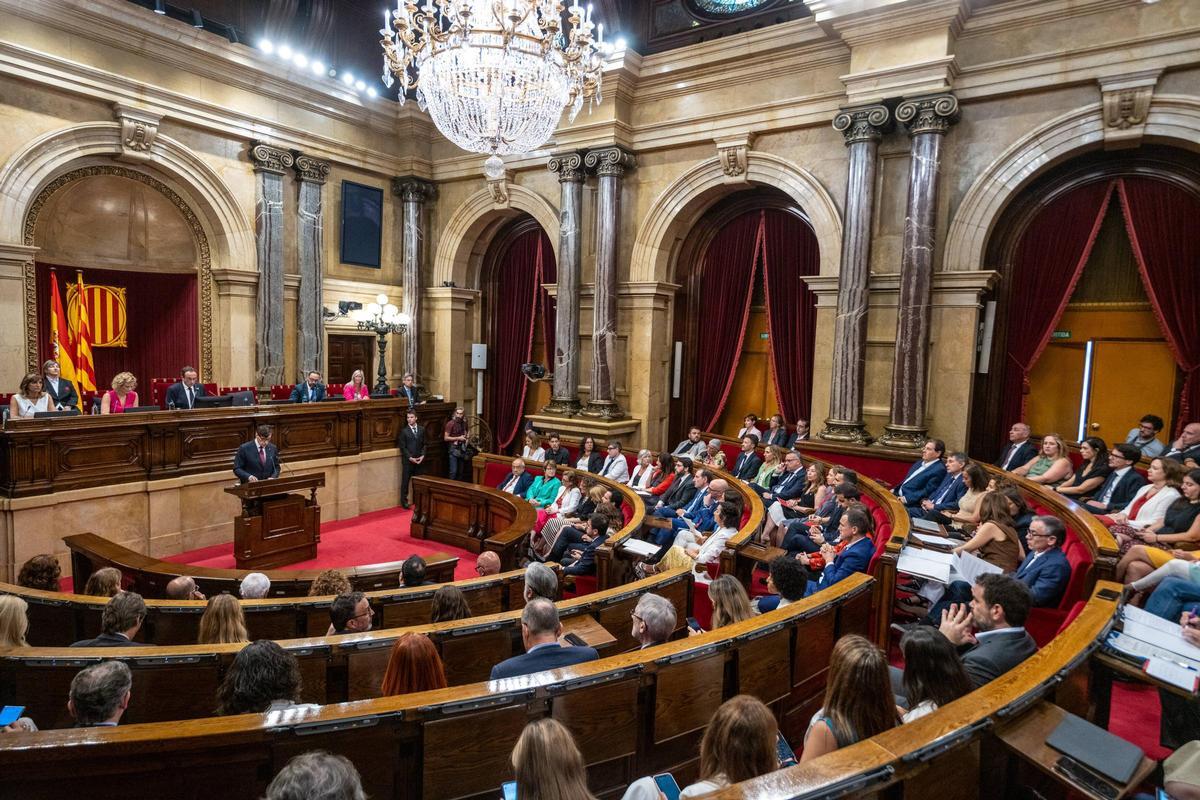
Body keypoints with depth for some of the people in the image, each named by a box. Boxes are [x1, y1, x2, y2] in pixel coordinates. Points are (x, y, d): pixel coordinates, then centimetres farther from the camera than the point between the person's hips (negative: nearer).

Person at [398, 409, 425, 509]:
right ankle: (404, 501, 9)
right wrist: (410, 458, -12)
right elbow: (402, 447, -5)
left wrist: (422, 456, -4)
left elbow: (424, 444, 10)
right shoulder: (404, 431, -3)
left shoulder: (421, 429, 8)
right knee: (405, 481, 1)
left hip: (419, 460, 3)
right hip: (408, 460, -3)